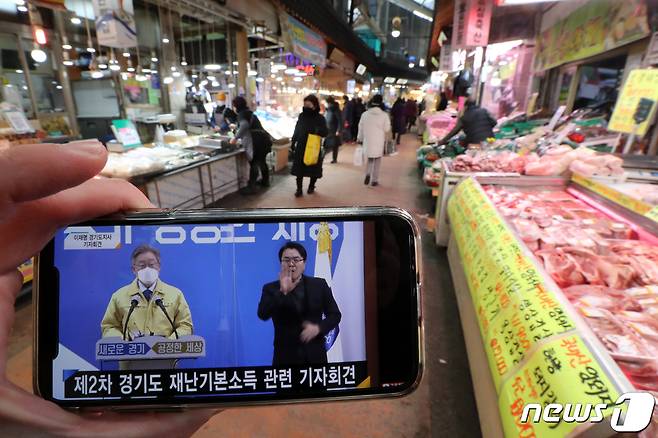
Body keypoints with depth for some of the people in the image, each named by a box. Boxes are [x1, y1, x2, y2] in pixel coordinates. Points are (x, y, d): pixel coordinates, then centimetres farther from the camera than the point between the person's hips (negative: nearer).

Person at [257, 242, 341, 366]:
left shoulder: (319, 285, 2)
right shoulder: (271, 288, 0)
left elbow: (335, 315, 4)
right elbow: (263, 315, -15)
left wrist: (318, 328, -13)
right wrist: (282, 292, -23)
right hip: (285, 357, -1)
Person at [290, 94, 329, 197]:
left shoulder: (320, 118, -7)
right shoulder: (301, 116, 3)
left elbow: (325, 133, -12)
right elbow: (296, 131, 11)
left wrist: (318, 131, -31)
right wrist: (293, 142, 9)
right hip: (301, 147, 2)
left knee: (314, 168, 8)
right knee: (299, 168, 1)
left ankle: (311, 186, 29)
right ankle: (299, 189, 9)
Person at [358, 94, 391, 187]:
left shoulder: (365, 114, -4)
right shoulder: (384, 115, -11)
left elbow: (361, 128, 3)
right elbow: (387, 130, -5)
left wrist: (360, 139, 15)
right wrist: (385, 140, 13)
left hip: (367, 142, 2)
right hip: (379, 142, -2)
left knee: (370, 159, 22)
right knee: (377, 162, 12)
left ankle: (368, 174, 1)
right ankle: (374, 180, 15)